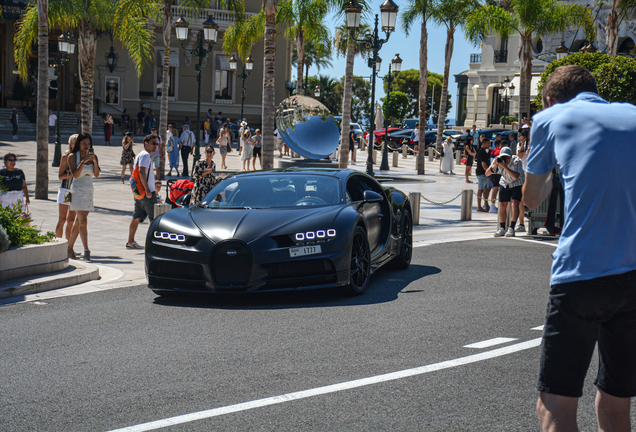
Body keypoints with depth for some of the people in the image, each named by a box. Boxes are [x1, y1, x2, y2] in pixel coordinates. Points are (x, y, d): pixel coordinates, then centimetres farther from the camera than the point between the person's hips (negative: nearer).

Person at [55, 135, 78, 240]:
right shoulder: (66, 157, -5)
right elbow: (60, 176, -6)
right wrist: (73, 174, -20)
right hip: (65, 190, -4)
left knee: (71, 220, 9)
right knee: (62, 220, -4)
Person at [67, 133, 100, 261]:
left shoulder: (93, 156, 10)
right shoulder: (73, 156, -2)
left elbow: (96, 174, -1)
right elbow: (75, 174, -12)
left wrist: (94, 162, -16)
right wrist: (83, 161, -20)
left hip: (89, 190, 5)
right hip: (77, 190, -5)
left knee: (78, 222, 9)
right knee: (83, 221, -14)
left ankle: (70, 248, 19)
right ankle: (86, 251, -19)